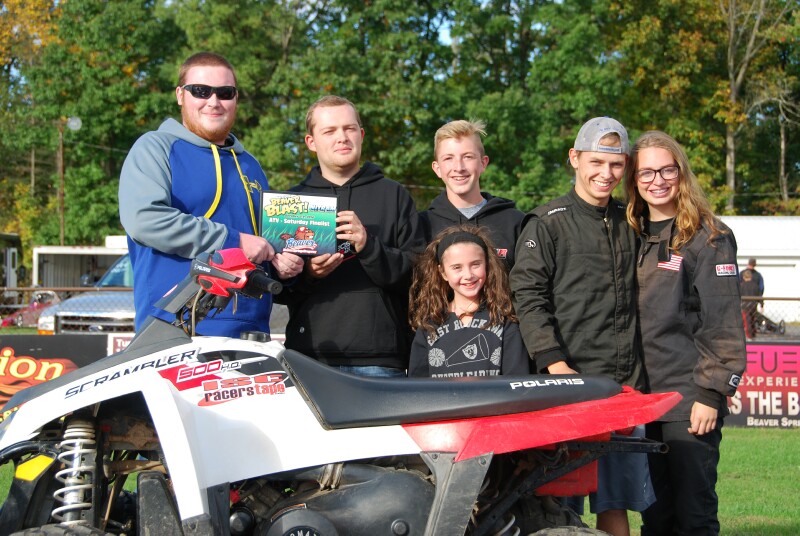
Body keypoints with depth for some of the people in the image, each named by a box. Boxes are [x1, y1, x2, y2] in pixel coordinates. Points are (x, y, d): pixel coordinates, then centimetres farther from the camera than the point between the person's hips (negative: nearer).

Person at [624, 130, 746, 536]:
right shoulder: (633, 236, 14)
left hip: (690, 397, -6)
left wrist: (712, 393, -15)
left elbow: (723, 322, -9)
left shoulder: (709, 236, -3)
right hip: (643, 395, 6)